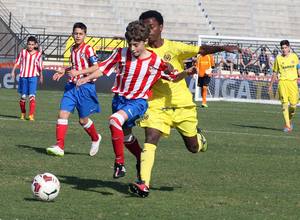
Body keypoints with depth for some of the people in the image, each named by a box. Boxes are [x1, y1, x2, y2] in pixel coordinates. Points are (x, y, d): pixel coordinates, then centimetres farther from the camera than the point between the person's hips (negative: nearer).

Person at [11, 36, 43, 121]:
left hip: (33, 76, -1)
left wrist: (41, 76, 20)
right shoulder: (23, 52, 3)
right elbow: (17, 62, 9)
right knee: (23, 96, 7)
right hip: (23, 76, 1)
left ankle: (31, 115, -14)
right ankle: (23, 114, 25)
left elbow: (40, 66, 12)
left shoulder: (38, 54, 3)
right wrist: (13, 71, 1)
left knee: (32, 96, -13)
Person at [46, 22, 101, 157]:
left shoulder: (88, 49, -10)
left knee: (83, 120, 4)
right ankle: (59, 147, -11)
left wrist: (79, 72, -24)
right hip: (72, 85, 6)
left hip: (85, 86, -6)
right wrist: (64, 71, 11)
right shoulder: (73, 49, 12)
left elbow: (96, 67, -17)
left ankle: (95, 139, 33)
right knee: (63, 113, -9)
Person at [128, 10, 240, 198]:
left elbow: (200, 50, -18)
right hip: (157, 105, 1)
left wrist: (222, 48, -32)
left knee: (193, 147, 10)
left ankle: (199, 138, 48)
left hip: (182, 104, -1)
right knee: (150, 140, -20)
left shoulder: (174, 48, -8)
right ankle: (144, 184, -24)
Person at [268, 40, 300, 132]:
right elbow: (275, 73, 13)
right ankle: (287, 126, -9)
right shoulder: (278, 58, 5)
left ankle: (290, 121, 25)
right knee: (284, 103, -10)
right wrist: (271, 85, 14)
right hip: (282, 82, -1)